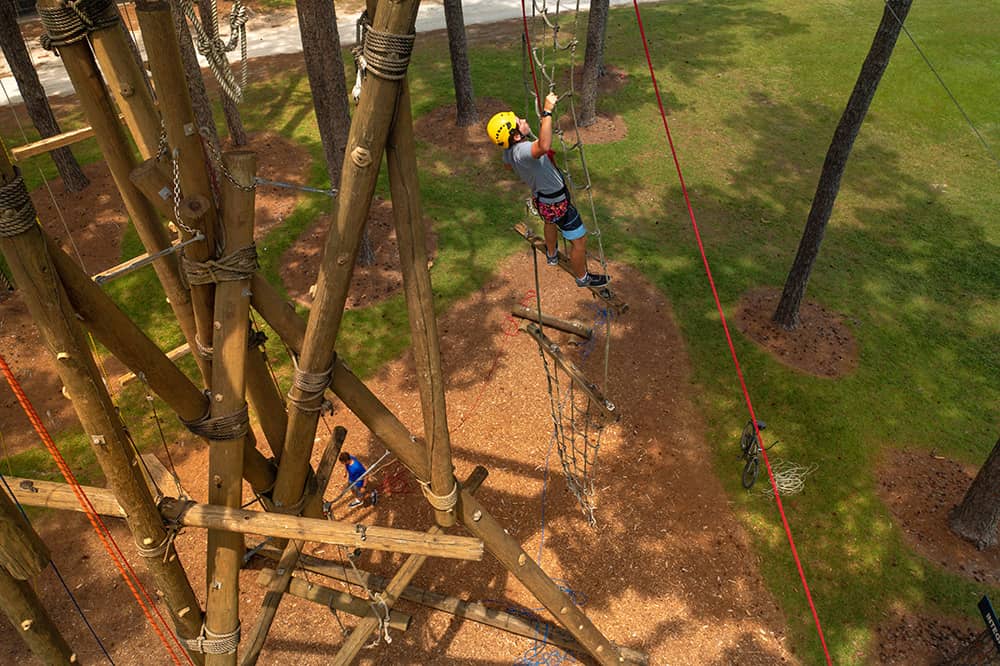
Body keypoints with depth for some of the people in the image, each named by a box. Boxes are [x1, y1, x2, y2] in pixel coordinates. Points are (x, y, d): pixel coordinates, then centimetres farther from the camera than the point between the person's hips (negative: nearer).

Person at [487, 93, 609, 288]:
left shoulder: (509, 150, -11)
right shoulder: (521, 151, -40)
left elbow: (507, 164, 14)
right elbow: (544, 146, -63)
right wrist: (547, 112, -58)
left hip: (541, 197, 9)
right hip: (556, 202, -9)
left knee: (550, 222, 39)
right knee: (579, 240, 9)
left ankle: (552, 255, 65)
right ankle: (583, 278, 31)